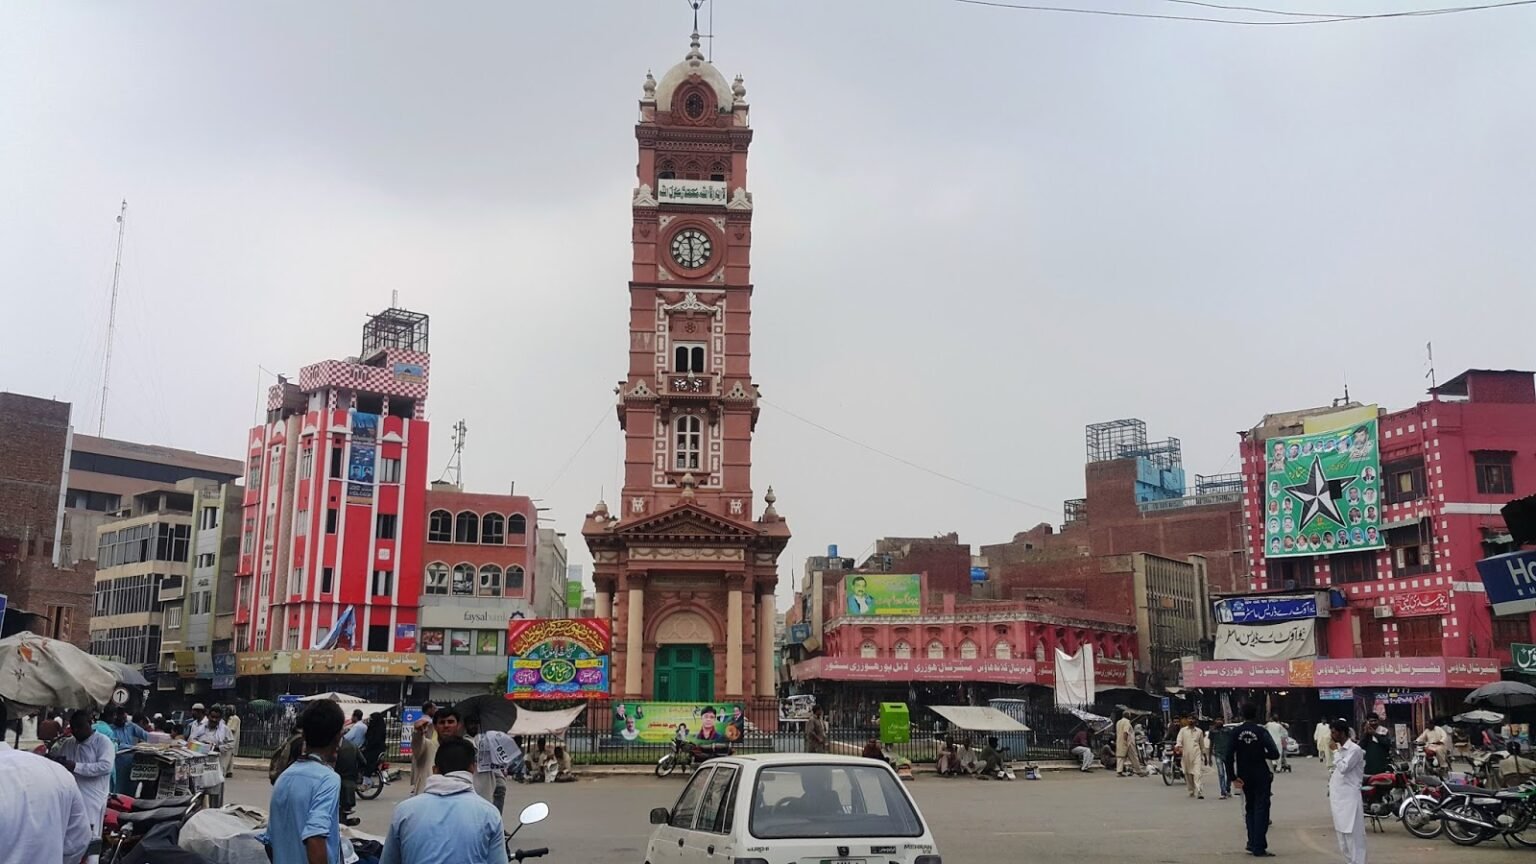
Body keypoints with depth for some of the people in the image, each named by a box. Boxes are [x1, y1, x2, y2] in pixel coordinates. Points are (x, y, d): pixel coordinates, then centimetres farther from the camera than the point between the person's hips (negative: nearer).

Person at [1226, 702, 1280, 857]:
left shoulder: (1235, 733, -4)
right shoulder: (1261, 731, -11)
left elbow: (1229, 756, -9)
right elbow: (1275, 754, -15)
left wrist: (1233, 777, -4)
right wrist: (1262, 754, 5)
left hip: (1244, 777, 3)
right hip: (1261, 776, -3)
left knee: (1250, 808, 19)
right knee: (1261, 809, 2)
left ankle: (1252, 843, 19)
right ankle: (1259, 848, -1)